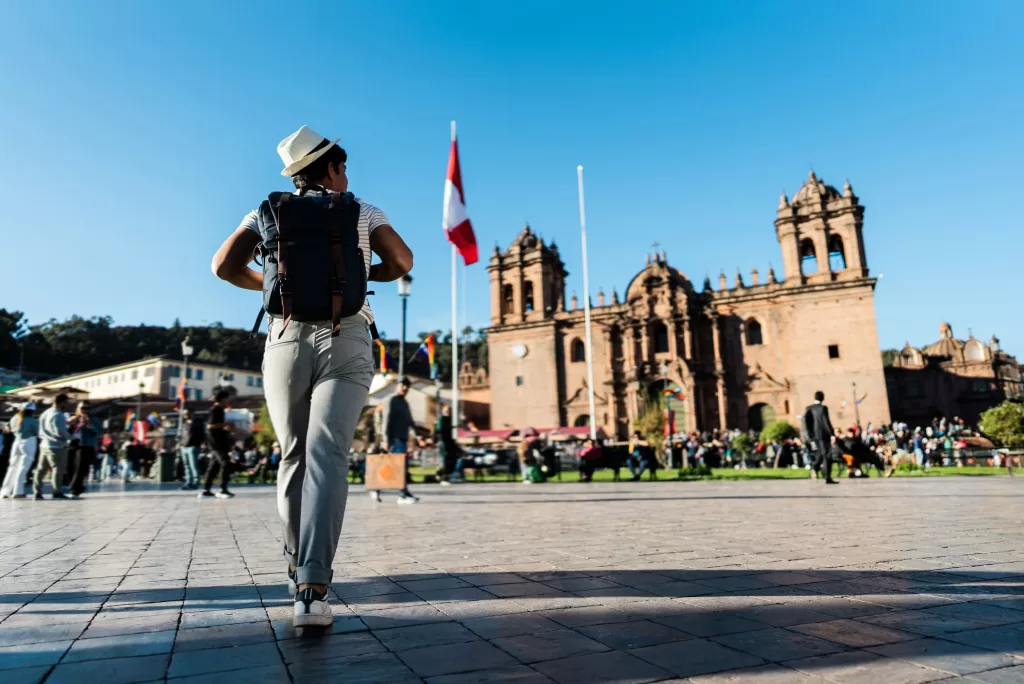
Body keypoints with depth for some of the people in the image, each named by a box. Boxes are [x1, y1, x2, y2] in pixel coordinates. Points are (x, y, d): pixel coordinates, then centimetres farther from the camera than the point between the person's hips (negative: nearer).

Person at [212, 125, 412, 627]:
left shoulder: (268, 213, 14)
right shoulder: (360, 211, 12)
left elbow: (225, 266, 4)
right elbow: (401, 262, 11)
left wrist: (267, 283, 22)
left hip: (287, 339, 2)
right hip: (345, 343, -2)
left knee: (294, 457, 14)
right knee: (327, 457, -11)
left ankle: (298, 565, 26)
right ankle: (312, 589, -21)